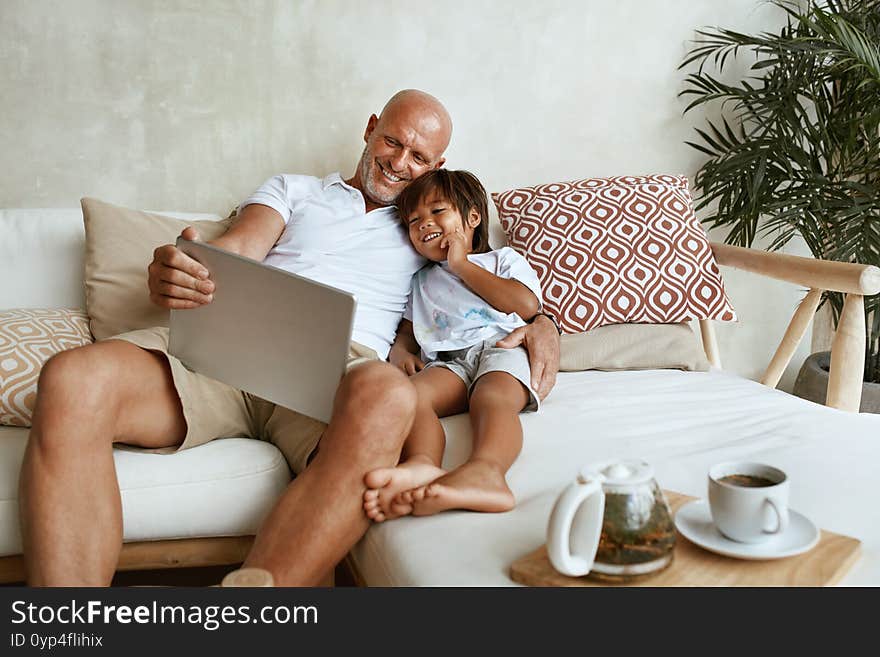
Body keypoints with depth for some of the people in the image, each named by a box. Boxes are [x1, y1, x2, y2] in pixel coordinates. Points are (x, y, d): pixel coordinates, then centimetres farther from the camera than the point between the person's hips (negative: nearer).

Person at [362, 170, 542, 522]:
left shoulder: (503, 259, 25)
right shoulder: (421, 281, 37)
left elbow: (526, 305, 5)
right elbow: (406, 332, 30)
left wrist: (462, 265, 11)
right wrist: (400, 352, 2)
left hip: (501, 346, -2)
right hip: (447, 363, 3)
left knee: (492, 397, -38)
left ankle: (484, 470, -68)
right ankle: (422, 466, -61)